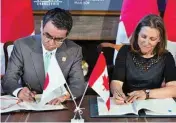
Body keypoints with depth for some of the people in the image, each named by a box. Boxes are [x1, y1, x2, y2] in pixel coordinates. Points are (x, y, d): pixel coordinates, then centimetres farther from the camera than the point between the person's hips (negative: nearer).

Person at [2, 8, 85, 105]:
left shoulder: (74, 51, -5)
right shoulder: (22, 46, -8)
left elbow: (79, 85, -6)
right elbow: (8, 79, -6)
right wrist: (19, 91, -27)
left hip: (60, 106, 0)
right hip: (29, 105, 0)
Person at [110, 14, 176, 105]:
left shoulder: (166, 57, 0)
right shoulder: (125, 51, -1)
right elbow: (116, 82, -10)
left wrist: (146, 93, -23)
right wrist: (117, 92, -32)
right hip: (126, 104, 0)